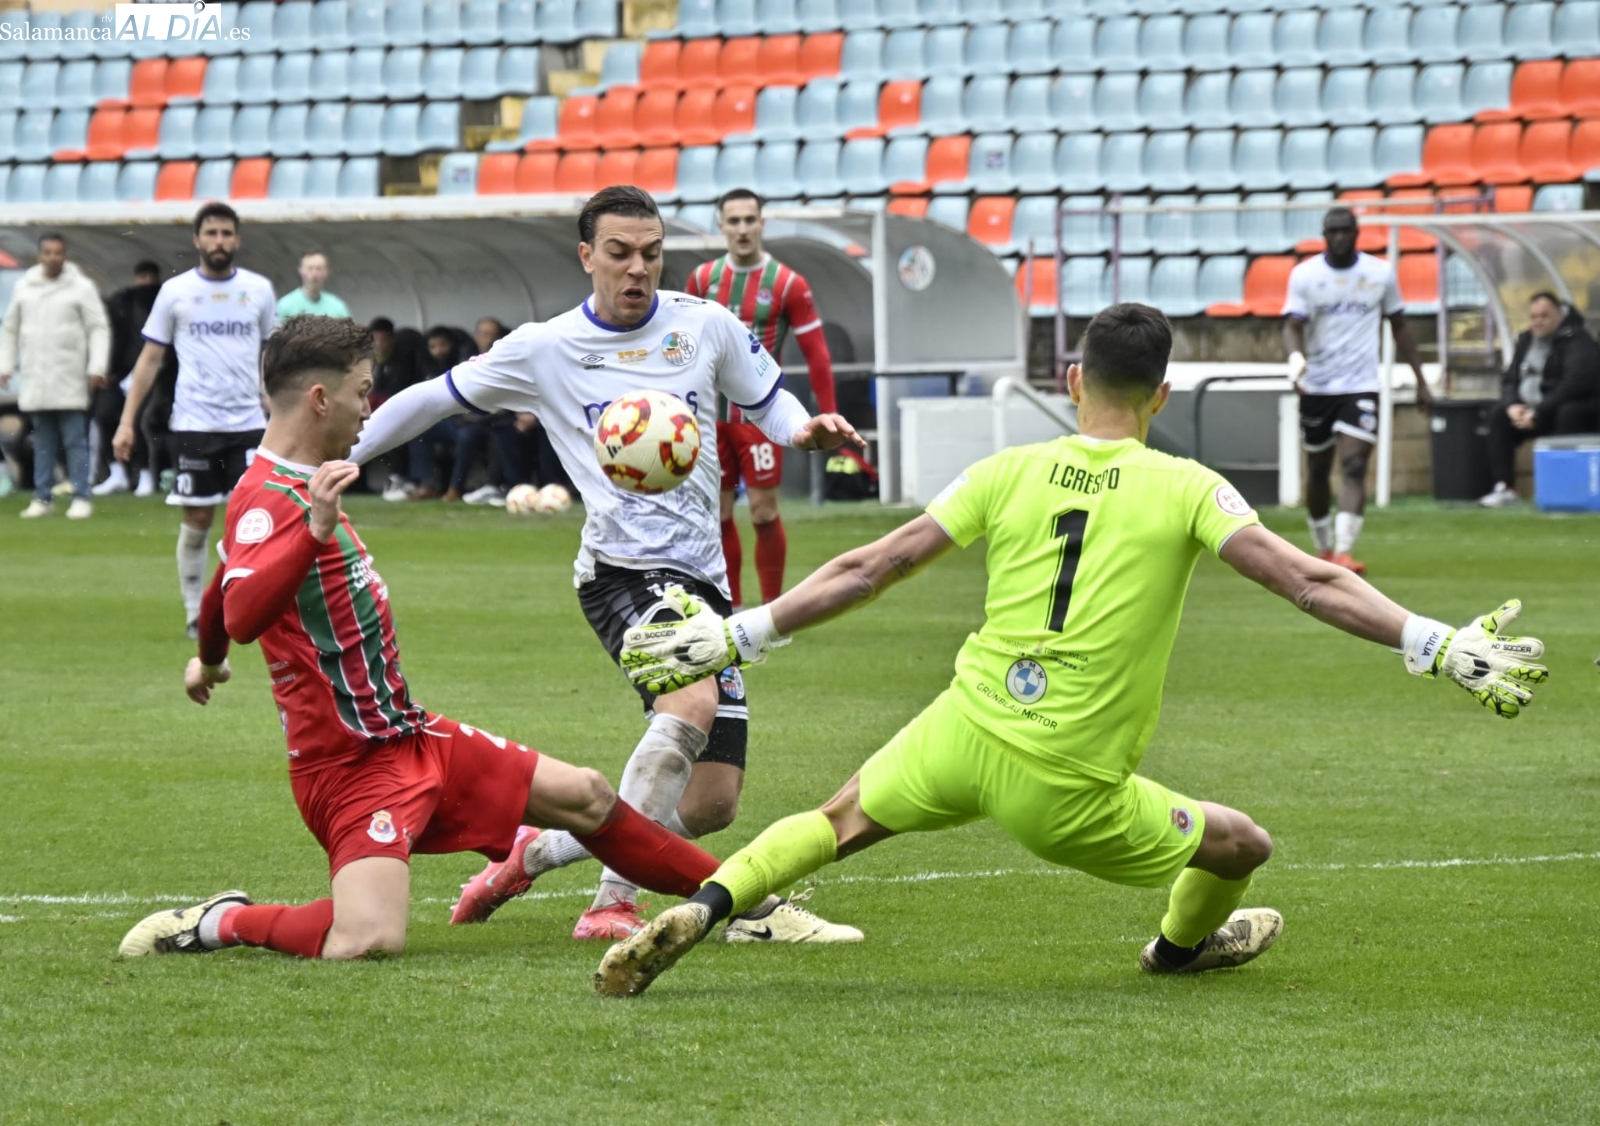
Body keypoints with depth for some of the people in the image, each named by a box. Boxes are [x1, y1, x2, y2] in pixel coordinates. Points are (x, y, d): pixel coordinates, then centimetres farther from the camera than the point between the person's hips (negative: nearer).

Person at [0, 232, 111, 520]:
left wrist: (97, 367, -12)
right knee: (42, 443, 9)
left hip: (69, 382, -4)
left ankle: (81, 498, -2)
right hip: (35, 380, 4)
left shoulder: (81, 288, -1)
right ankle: (43, 498, 14)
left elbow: (99, 329, -4)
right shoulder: (24, 287, 10)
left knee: (75, 441, -3)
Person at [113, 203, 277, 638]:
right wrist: (127, 422, 0)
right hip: (194, 424, -1)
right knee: (197, 521, 2)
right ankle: (195, 613, 11)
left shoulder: (258, 290, 6)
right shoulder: (176, 291, 2)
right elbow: (150, 359, 6)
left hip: (248, 423, 1)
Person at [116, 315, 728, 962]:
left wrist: (208, 661, 52)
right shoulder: (268, 500, -19)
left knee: (585, 798, 15)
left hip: (413, 737, 11)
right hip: (351, 763, -11)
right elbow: (242, 616, -38)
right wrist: (316, 530, -47)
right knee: (370, 941, -29)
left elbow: (226, 584, 33)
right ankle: (221, 924, -4)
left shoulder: (298, 488, 14)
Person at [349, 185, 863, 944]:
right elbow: (436, 399, 11)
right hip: (622, 569, -5)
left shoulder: (707, 326, 6)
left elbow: (767, 400, 19)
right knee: (693, 704, -35)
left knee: (712, 804, 1)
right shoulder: (545, 350, 1)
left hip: (703, 579, 5)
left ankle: (535, 853, 22)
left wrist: (805, 430, -4)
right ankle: (612, 905, -30)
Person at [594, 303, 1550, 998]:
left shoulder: (1011, 473, 4)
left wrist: (736, 636, 11)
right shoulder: (1186, 489, -4)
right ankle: (1184, 945, 50)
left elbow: (868, 571, 5)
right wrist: (1440, 647, -11)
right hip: (1067, 794, -3)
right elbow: (1308, 583, -11)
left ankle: (699, 911, 8)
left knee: (839, 821, 27)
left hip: (963, 735, 3)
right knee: (1243, 847, 21)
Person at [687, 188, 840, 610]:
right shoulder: (703, 279, 5)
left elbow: (816, 354, -5)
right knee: (718, 515, 6)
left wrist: (828, 416, -9)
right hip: (711, 413, 4)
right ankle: (731, 608, 15)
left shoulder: (788, 285, -6)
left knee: (763, 512, -6)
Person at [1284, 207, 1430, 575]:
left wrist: (1420, 380, 13)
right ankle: (1324, 549, 30)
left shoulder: (1381, 273, 3)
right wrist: (1295, 356, -32)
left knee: (1354, 466, -17)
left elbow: (1399, 327, 12)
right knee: (1317, 471, 12)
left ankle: (1344, 552, -26)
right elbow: (1292, 325, -9)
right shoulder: (1304, 275, -1)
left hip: (1361, 387, -1)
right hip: (1317, 388, 1)